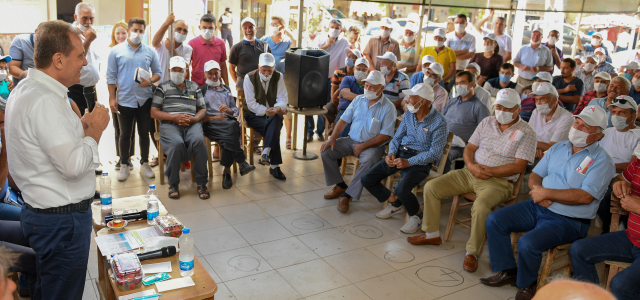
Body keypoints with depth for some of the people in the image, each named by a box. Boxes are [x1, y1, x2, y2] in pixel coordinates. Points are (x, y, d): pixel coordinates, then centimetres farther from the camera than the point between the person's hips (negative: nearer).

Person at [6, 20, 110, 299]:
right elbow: (73, 165, -29)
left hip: (43, 211, 10)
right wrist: (95, 130, -14)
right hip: (62, 219, -10)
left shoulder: (27, 89, 10)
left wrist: (82, 127, 6)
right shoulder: (44, 101, -24)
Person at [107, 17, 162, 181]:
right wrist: (112, 98, -3)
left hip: (145, 99, 1)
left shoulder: (150, 51, 6)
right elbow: (111, 76, 2)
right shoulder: (116, 51, 1)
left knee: (144, 133, 10)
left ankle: (144, 164, 22)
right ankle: (124, 165, 19)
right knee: (125, 134, 7)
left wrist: (150, 81, -12)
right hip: (124, 100, -1)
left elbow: (158, 72, 10)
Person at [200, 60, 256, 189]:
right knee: (231, 127, -36)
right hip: (210, 124, -3)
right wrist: (213, 118, -12)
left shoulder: (226, 89, 31)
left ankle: (227, 171, -38)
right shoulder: (201, 90, 19)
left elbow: (236, 111, 21)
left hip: (228, 120, 3)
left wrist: (228, 110, -2)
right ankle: (241, 163, -39)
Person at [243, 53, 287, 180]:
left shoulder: (278, 77, 2)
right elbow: (251, 104, -12)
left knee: (276, 121, -36)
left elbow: (283, 98, -6)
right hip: (254, 114, -2)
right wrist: (266, 111, -25)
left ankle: (266, 153, -46)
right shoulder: (249, 78, -7)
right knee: (273, 129, -32)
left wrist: (277, 108, -29)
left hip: (273, 114, 3)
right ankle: (274, 166, -34)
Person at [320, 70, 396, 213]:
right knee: (326, 151, -11)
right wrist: (332, 138, -7)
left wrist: (363, 146, -17)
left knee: (368, 161, -37)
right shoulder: (358, 100, 6)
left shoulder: (388, 107, -9)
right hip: (351, 140, 5)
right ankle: (340, 185, 3)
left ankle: (347, 195, -24)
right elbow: (344, 120, 7)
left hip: (373, 146, -5)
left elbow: (386, 135, -13)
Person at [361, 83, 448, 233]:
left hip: (420, 160, -7)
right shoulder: (409, 114, 7)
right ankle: (395, 203, 19)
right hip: (400, 153, 7)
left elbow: (435, 152, -16)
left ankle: (417, 215, 1)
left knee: (402, 189, -33)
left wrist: (409, 162, -23)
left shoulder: (439, 122, -14)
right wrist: (391, 153, -7)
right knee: (367, 179, -3)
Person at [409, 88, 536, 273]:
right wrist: (471, 165, -10)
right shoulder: (487, 123, 11)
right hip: (470, 173, 6)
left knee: (480, 206, -37)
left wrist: (488, 171, -16)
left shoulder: (526, 132, -4)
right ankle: (432, 234, 9)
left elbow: (518, 167, -12)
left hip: (499, 181, -5)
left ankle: (472, 252, -16)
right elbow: (469, 148, 11)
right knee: (431, 187, -6)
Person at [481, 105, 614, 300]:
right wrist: (537, 189, -11)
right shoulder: (558, 148, 11)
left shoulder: (601, 160, -10)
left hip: (568, 220, -7)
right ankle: (508, 271, 9)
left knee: (528, 243, -30)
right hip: (537, 207, 7)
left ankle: (527, 284, 2)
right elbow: (535, 175, 13)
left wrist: (547, 193, -18)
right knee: (494, 220, -6)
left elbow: (585, 196, -22)